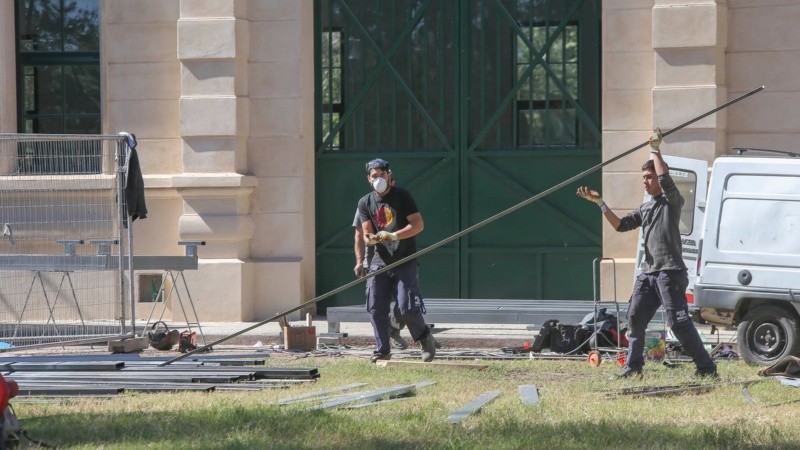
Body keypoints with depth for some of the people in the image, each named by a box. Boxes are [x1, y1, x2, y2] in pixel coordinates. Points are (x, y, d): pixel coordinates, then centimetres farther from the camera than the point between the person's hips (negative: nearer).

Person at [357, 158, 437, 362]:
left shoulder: (402, 196, -3)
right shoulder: (365, 203, 9)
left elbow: (418, 224, -11)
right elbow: (367, 234, 5)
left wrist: (393, 236, -23)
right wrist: (370, 239, -20)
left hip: (405, 261, -4)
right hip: (380, 261, 4)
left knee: (407, 307, -12)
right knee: (375, 308, -3)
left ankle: (425, 338, 12)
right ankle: (382, 351, 7)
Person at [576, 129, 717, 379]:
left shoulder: (672, 201, -1)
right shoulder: (645, 208, 21)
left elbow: (665, 180, -19)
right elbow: (621, 225, 14)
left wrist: (655, 150, -11)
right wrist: (600, 203, 8)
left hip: (670, 271, -8)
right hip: (648, 272, 8)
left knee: (679, 321, -14)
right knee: (635, 318, 8)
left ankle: (706, 367, -13)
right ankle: (633, 366, 17)